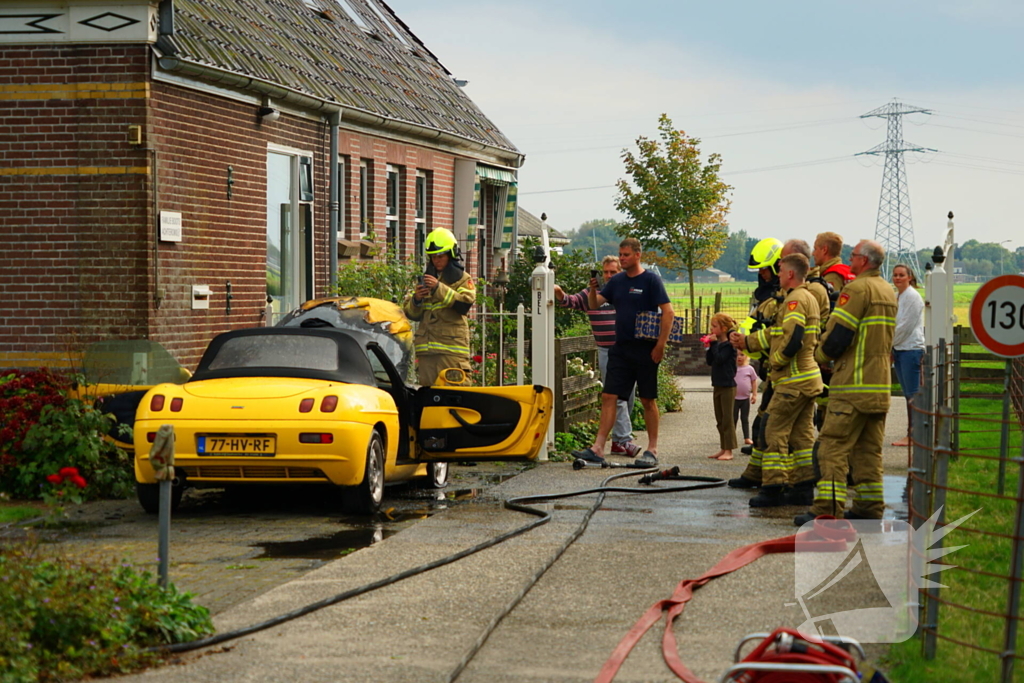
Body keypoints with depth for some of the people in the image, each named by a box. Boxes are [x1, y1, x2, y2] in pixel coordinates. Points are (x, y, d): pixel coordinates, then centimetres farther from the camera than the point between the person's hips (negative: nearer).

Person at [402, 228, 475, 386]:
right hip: (426, 348, 5)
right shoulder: (426, 279, 22)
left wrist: (439, 288, -19)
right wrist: (416, 299, -4)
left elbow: (465, 304, -12)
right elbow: (411, 313, 18)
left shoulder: (462, 278, 8)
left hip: (452, 347, -5)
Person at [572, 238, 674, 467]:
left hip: (645, 349, -5)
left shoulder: (650, 280, -7)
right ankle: (598, 448, -2)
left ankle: (652, 450, 11)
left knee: (648, 400, 3)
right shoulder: (617, 281, 11)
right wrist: (593, 289, -12)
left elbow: (668, 313, -10)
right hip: (620, 348, 5)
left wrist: (660, 345, -15)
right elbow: (594, 304, 9)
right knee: (609, 397, -1)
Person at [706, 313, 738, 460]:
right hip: (718, 386, 9)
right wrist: (710, 346, -1)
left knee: (727, 419, -6)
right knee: (720, 420, 12)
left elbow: (719, 359, -24)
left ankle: (729, 451, -4)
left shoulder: (729, 345, -13)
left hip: (727, 386, -9)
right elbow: (709, 361, 9)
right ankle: (723, 448, 18)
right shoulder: (717, 344, 11)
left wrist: (714, 344, -17)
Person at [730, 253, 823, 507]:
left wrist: (775, 361, -11)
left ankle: (772, 489, -6)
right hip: (808, 378, 10)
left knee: (775, 432, -6)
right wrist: (747, 342, 20)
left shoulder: (795, 299, -15)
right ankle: (805, 486, 15)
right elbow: (777, 333, 23)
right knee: (802, 434, 13)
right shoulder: (808, 298, 18)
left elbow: (792, 339, -26)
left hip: (793, 381, -10)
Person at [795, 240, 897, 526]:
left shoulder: (857, 289, -12)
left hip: (854, 383, -9)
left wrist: (821, 354, 3)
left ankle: (827, 509, -14)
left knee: (834, 445, -8)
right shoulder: (889, 292, 16)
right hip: (881, 383, 9)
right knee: (869, 449, 13)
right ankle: (869, 506, 13)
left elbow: (837, 334, -17)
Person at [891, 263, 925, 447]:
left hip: (911, 349, -9)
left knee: (913, 394, -7)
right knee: (908, 394, 10)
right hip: (898, 349, 9)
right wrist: (890, 348, 11)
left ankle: (912, 435, -6)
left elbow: (905, 325, -14)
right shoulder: (896, 296, 15)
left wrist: (890, 343, -7)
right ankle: (911, 434, 13)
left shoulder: (913, 297, -11)